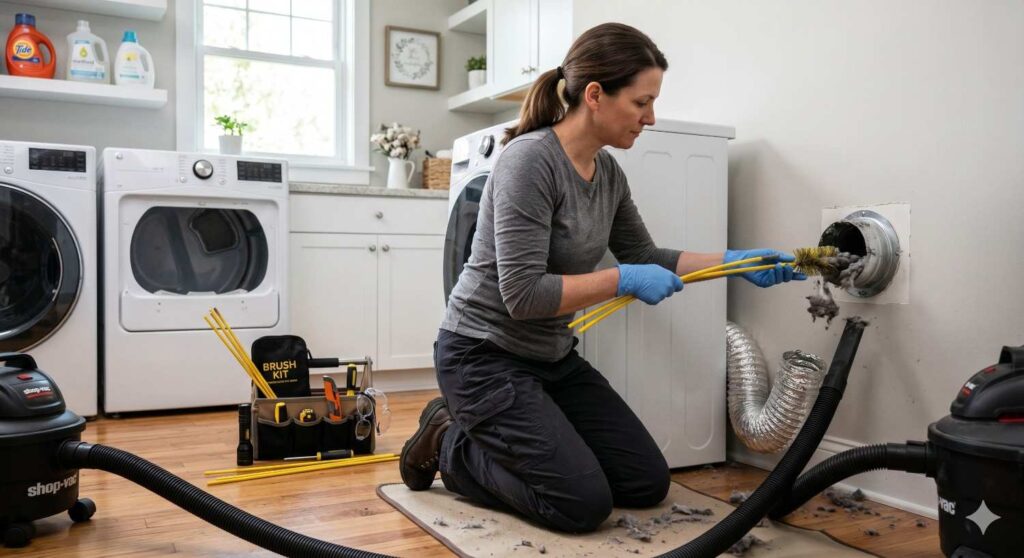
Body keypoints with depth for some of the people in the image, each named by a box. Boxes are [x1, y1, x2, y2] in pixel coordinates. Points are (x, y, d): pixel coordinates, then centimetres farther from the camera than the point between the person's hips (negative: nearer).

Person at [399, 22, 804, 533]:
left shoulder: (608, 172, 3)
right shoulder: (530, 159, -23)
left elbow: (645, 257, 14)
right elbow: (524, 295, -27)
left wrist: (732, 261, 6)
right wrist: (623, 281, -22)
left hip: (552, 356, 8)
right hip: (485, 355, -8)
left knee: (648, 484, 7)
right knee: (584, 503, -13)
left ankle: (490, 434, 18)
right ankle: (450, 444, 7)